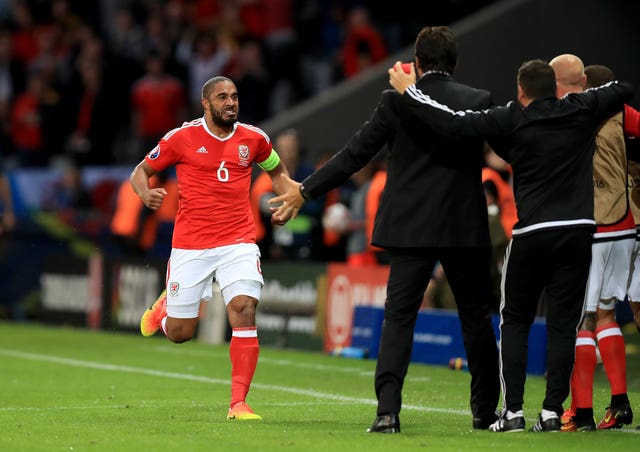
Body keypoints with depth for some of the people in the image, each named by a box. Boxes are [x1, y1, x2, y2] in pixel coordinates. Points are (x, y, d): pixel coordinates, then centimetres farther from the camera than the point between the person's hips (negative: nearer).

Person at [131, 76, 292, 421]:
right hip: (190, 246, -1)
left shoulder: (253, 139, 6)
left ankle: (238, 403, -15)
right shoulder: (182, 138, -3)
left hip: (238, 242, 1)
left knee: (244, 309, -21)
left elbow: (277, 170, 24)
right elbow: (141, 171, 6)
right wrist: (145, 194, -16)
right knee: (179, 333, 4)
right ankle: (165, 305, 43)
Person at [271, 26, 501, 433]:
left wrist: (305, 190, 7)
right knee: (476, 318, 14)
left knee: (399, 316, -1)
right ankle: (486, 410, 22)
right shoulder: (479, 101, -2)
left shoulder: (396, 101, -3)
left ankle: (388, 409, -16)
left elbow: (355, 155, -2)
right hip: (465, 227, 1)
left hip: (411, 227, -1)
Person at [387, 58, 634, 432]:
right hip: (578, 232, 2)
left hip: (531, 234, -2)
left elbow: (455, 123, -10)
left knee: (515, 321, 11)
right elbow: (625, 90, 20)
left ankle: (513, 410, 3)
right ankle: (552, 411, -1)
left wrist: (408, 90, 0)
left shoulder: (512, 120, -4)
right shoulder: (581, 111, 5)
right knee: (563, 324, 4)